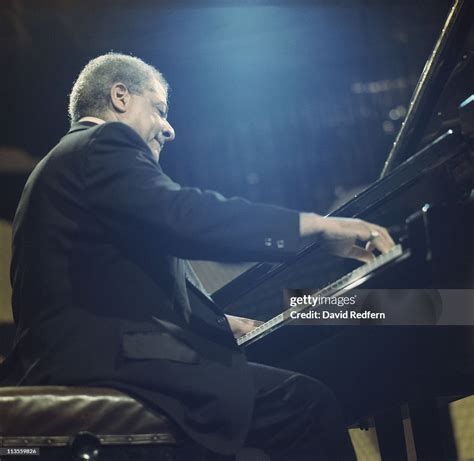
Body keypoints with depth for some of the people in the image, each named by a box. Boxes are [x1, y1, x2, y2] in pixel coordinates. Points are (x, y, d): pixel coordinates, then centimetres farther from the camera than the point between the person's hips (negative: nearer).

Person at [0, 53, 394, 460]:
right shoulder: (105, 142, -2)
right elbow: (185, 218, -19)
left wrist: (220, 322, 24)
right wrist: (317, 225, -15)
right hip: (108, 363, -11)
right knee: (309, 402, -16)